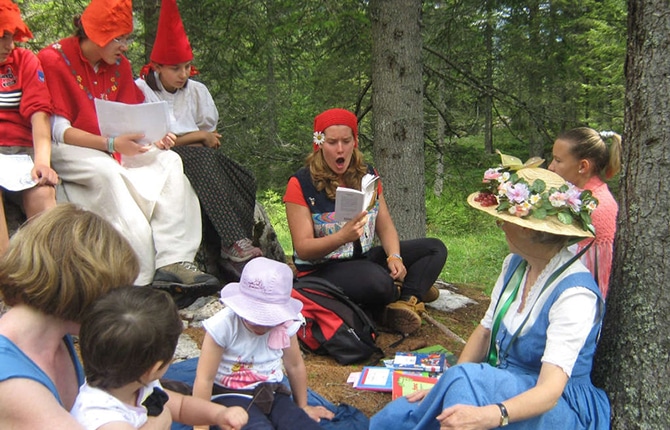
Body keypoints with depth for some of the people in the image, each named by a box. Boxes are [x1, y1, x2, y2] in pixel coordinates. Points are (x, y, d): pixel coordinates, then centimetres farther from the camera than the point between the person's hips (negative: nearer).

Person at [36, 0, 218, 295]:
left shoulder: (119, 64, 9)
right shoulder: (54, 60, -11)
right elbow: (57, 130, -16)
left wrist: (153, 138, -13)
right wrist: (110, 144, -26)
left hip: (114, 148, 7)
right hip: (68, 150, -6)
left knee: (169, 161, -17)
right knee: (108, 172, -36)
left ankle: (173, 262, -30)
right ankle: (141, 280, -35)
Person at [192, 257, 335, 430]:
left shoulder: (286, 324, -8)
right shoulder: (224, 325, -20)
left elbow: (295, 366, 8)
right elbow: (204, 379, -17)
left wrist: (302, 407, 19)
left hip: (271, 393, 4)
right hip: (230, 395, -4)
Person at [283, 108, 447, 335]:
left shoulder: (367, 175, 6)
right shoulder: (301, 184, -11)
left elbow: (385, 226, 5)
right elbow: (303, 249, -15)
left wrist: (394, 257, -16)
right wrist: (343, 237, -33)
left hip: (365, 257, 7)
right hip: (321, 269, -6)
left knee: (435, 248, -1)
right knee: (377, 280, -36)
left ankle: (407, 300, -24)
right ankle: (414, 288, -2)